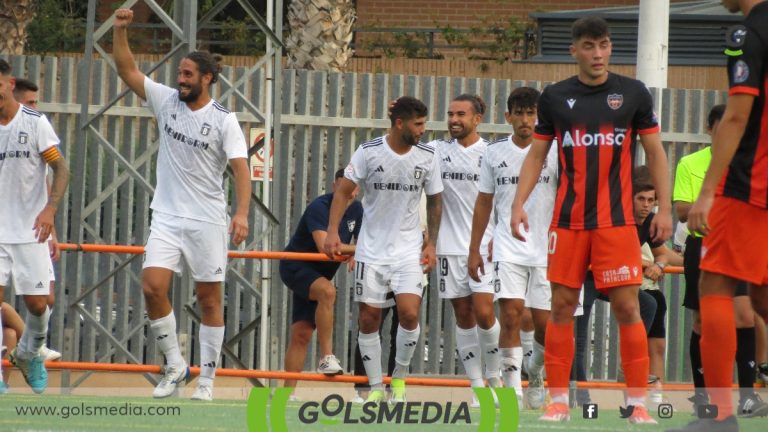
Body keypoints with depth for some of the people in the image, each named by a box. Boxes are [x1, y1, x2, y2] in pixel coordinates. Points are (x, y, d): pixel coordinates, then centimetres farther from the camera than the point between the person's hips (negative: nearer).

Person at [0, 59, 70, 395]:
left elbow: (61, 168, -6)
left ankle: (29, 355, 31)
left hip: (29, 231, -1)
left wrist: (50, 208, -20)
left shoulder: (35, 123, -5)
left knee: (37, 303, 1)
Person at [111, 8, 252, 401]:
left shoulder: (223, 120, -8)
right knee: (153, 286, -12)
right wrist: (120, 30, -13)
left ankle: (207, 379, 9)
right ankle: (175, 365, 3)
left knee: (209, 298, 2)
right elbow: (126, 70, 1)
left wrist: (242, 213, -28)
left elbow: (240, 168, -15)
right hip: (166, 218, 3)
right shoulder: (166, 101, 3)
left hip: (207, 221, -3)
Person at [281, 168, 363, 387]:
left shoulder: (356, 210, 5)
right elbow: (325, 246, -30)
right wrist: (355, 250, -21)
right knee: (327, 291, -36)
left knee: (302, 334, 2)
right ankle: (326, 357, -36)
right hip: (295, 267, -7)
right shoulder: (319, 207, -19)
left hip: (319, 274, 7)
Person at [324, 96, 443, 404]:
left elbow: (434, 201, 9)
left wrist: (431, 244, 4)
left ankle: (399, 377, 7)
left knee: (409, 313, -15)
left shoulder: (427, 157, -2)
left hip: (408, 249, 1)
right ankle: (375, 387, 14)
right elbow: (344, 191, -2)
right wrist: (332, 231, -11)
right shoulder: (369, 152, -9)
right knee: (369, 318, 1)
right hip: (371, 250, -1)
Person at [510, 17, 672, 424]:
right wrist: (519, 203, 0)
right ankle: (558, 401, 8)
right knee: (562, 306, 1)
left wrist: (664, 209, 0)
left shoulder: (633, 93, 2)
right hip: (568, 220, 2)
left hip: (616, 219, -2)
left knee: (627, 307, -6)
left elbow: (655, 152, 7)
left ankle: (637, 402, 0)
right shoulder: (555, 97, 5)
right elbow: (536, 155, 11)